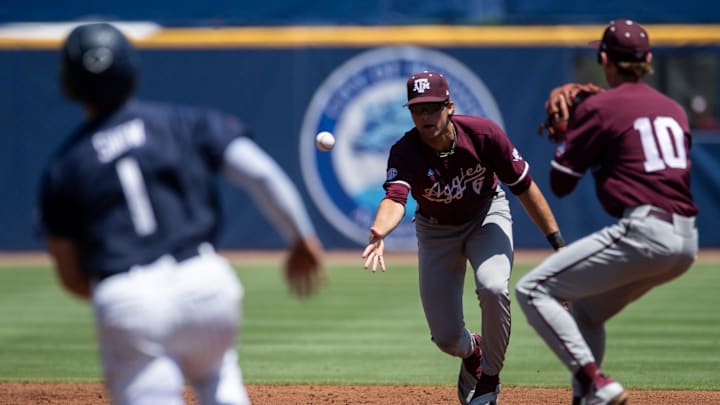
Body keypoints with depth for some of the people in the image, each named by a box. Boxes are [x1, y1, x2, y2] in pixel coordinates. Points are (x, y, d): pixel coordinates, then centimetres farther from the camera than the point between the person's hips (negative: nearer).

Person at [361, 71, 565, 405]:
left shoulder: (483, 134, -28)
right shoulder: (405, 152, -30)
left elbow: (524, 187, -19)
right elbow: (395, 198, -48)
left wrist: (559, 242, -20)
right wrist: (379, 232, -71)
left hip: (487, 215, -1)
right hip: (436, 232, 1)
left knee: (493, 287, -31)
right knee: (446, 337, -1)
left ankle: (489, 378, -7)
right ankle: (472, 353, 39)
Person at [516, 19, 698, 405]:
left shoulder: (599, 107, -1)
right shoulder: (674, 111, 18)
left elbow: (560, 184, 1)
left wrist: (564, 131, 19)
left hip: (643, 234, -8)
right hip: (686, 240, 8)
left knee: (533, 289, -3)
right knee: (585, 309, 26)